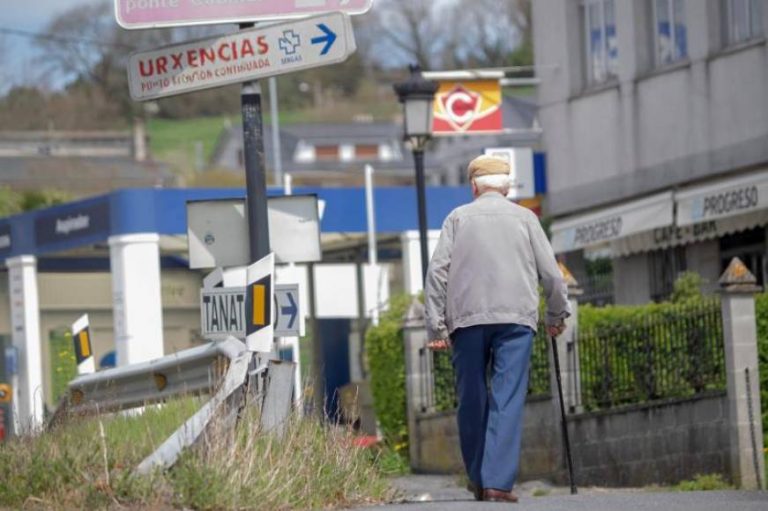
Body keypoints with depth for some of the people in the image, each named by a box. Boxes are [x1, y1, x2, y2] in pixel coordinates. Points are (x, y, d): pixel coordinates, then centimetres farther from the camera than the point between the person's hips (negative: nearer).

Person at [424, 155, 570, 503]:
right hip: (515, 318, -1)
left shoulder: (459, 217, 11)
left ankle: (478, 479, 19)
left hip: (466, 319, 1)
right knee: (507, 402, -6)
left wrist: (436, 326, 1)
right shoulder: (524, 218, 11)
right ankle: (498, 481, -17)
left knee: (472, 400, 11)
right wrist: (557, 315, 24)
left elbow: (437, 272, 2)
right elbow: (551, 272, 8)